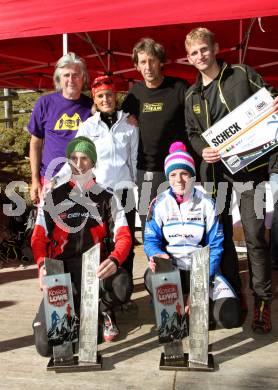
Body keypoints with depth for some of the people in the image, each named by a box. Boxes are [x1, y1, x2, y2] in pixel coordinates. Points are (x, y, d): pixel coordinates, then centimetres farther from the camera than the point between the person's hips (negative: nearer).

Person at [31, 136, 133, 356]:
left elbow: (124, 236, -1)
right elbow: (39, 238, 4)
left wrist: (114, 260, -23)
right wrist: (42, 265, -17)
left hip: (96, 267, 1)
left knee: (122, 286, -36)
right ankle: (72, 309, 18)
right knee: (46, 345, -17)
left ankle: (105, 311, 3)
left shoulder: (107, 198, 8)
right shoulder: (53, 197, 8)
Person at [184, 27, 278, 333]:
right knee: (221, 235, 9)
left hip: (249, 166, -4)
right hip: (215, 170, 5)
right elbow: (192, 133, 15)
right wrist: (202, 150, -6)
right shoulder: (192, 96, 15)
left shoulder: (242, 75, 3)